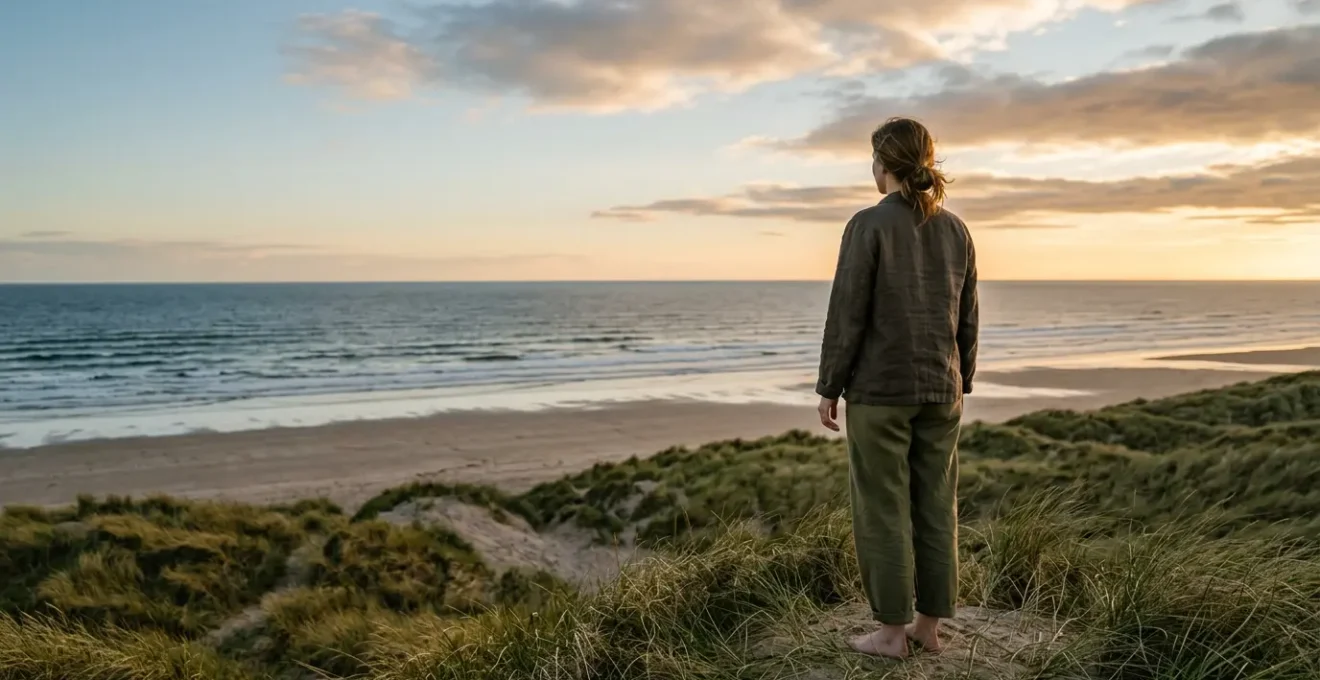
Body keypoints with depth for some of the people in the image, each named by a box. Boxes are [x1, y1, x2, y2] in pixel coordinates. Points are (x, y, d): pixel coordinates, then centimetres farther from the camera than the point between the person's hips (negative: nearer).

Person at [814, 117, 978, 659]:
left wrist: (828, 388, -7)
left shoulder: (868, 225, -14)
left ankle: (892, 631, 10)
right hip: (937, 387, 6)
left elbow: (847, 315, -15)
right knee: (934, 506, 12)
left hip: (879, 388, -6)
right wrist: (959, 384, 19)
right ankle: (928, 624, 20)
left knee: (882, 509, 3)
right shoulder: (955, 229, 5)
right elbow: (965, 320, 9)